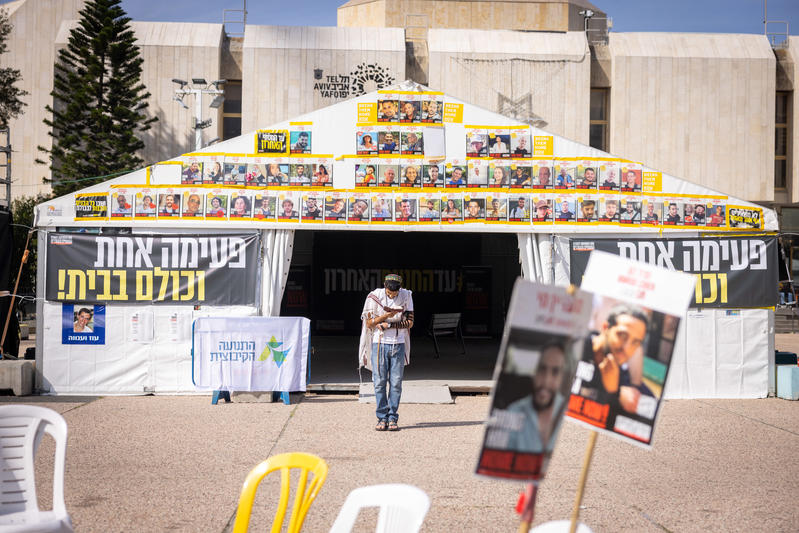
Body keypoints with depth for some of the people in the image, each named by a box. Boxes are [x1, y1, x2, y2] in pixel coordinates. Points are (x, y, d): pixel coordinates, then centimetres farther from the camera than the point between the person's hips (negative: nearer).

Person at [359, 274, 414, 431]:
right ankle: (382, 418, 6)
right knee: (379, 382, -2)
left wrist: (388, 325, -12)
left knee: (396, 383, 0)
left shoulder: (406, 296, -1)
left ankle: (393, 418, 7)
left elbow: (409, 322, -2)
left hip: (398, 345, 1)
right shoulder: (374, 297, -5)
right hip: (379, 343, -1)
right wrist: (387, 315, -18)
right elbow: (369, 323, -4)